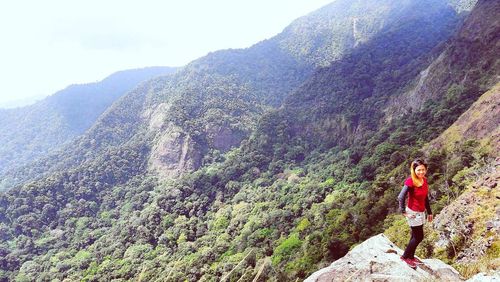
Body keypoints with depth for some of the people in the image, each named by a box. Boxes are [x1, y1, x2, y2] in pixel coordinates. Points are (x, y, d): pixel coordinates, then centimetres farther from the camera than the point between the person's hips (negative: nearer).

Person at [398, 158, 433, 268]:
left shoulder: (425, 180, 1)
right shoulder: (410, 181, -23)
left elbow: (425, 198, 12)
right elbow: (401, 197, -26)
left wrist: (429, 212, 16)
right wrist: (404, 212, -22)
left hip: (421, 212, 7)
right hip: (413, 213, -7)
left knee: (415, 236, 18)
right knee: (419, 237, 1)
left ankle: (411, 256, 34)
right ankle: (405, 256, 18)